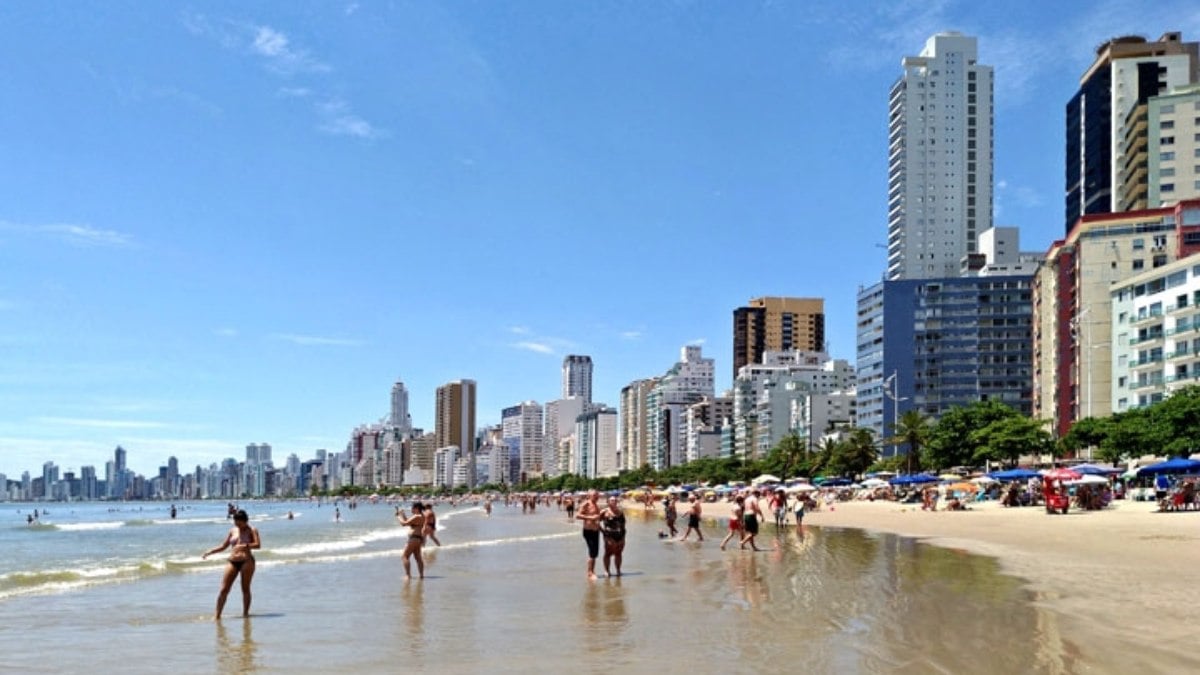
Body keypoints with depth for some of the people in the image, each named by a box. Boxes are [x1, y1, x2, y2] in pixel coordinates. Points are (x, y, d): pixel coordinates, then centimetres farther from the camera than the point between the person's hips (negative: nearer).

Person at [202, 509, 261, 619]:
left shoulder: (252, 530, 1)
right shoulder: (233, 531, 14)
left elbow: (258, 544, -14)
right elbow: (223, 546, 19)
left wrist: (245, 546, -27)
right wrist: (209, 552, 9)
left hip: (247, 561, -4)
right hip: (232, 561, 4)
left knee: (245, 589, 1)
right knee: (224, 589, -3)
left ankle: (245, 613, 9)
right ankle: (217, 615, -1)